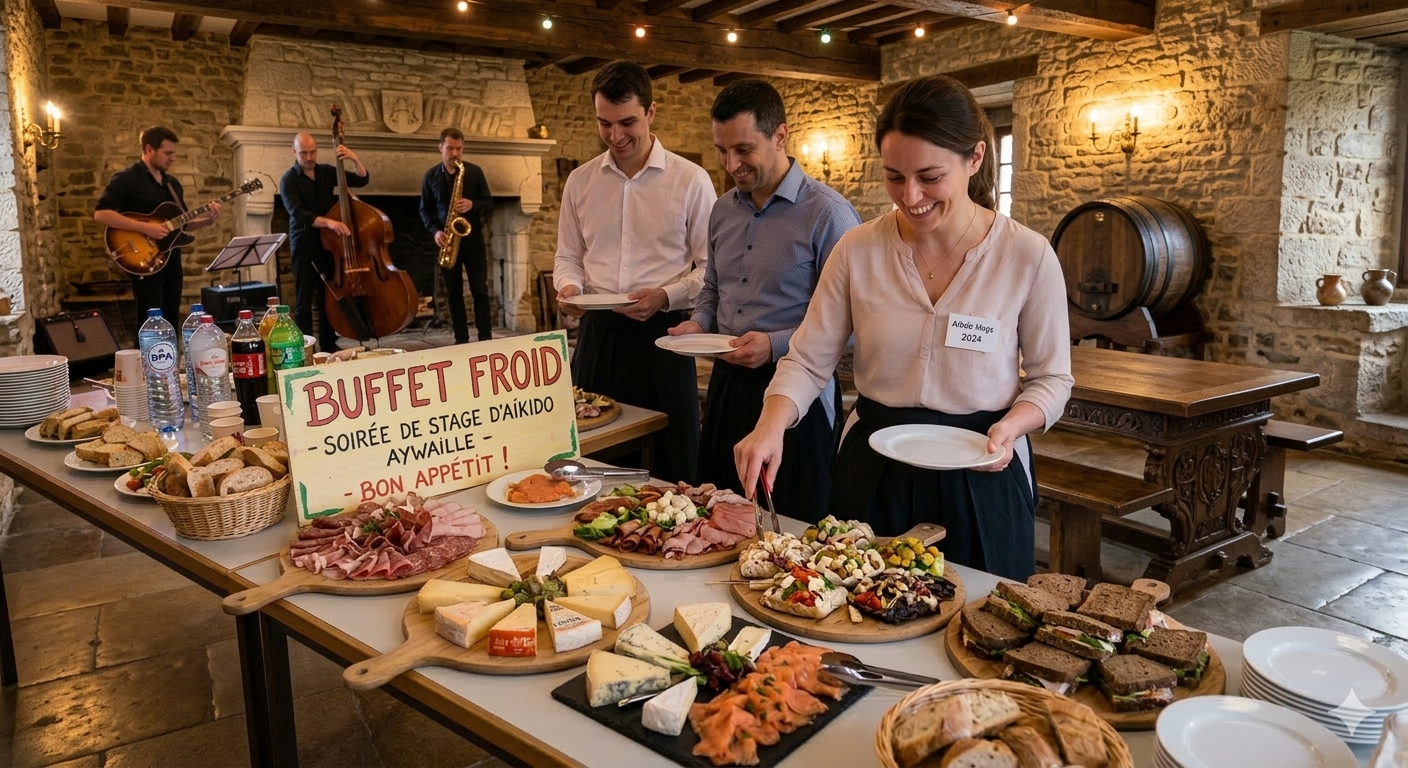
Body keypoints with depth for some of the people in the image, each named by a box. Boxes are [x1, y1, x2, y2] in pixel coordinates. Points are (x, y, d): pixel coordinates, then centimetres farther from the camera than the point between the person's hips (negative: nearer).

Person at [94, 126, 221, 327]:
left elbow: (182, 223, 19)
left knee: (172, 322, 10)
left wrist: (207, 220, 0)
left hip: (172, 259, 7)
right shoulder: (126, 179, -8)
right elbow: (100, 214, -18)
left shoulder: (172, 182, 16)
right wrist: (145, 228, -24)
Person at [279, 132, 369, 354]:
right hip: (304, 247, -4)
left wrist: (355, 160, -13)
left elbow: (362, 180, 6)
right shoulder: (289, 179, -8)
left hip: (328, 244, 5)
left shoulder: (326, 171, 6)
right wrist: (327, 221, -38)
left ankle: (329, 346, 18)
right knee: (304, 302, -4)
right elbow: (298, 214, -22)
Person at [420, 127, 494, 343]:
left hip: (472, 237, -1)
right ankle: (461, 339, 10)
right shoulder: (430, 176, 5)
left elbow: (489, 204, 2)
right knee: (454, 292, 4)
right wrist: (435, 230, -9)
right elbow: (424, 209, 8)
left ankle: (486, 337, 4)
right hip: (447, 240, 1)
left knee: (480, 289, -2)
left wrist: (473, 204, -19)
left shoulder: (475, 171, 1)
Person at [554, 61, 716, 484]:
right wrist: (569, 286, -4)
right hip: (597, 333, 3)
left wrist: (665, 297, -18)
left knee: (669, 469, 5)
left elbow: (711, 268, -2)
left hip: (661, 335, -3)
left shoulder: (691, 180, -4)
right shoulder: (580, 181, 8)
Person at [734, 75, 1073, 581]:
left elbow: (1051, 379, 1)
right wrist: (771, 427, -20)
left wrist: (1011, 425, -18)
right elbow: (808, 361, -3)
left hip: (980, 478, -1)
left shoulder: (1028, 257, -9)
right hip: (872, 476, 1)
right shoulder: (858, 250, -6)